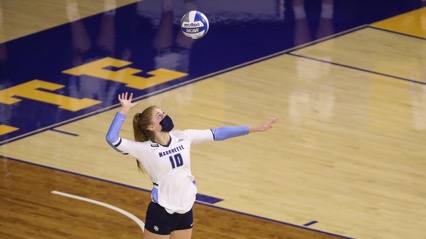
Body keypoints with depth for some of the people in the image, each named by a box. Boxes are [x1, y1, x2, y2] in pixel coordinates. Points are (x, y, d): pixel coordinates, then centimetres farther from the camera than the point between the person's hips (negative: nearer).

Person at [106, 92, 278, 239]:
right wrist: (124, 110, -28)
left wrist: (254, 129, 4)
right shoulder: (145, 149, -15)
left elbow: (216, 134, 3)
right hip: (161, 213, -5)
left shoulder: (182, 138, -1)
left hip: (185, 211, 5)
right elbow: (112, 139, -26)